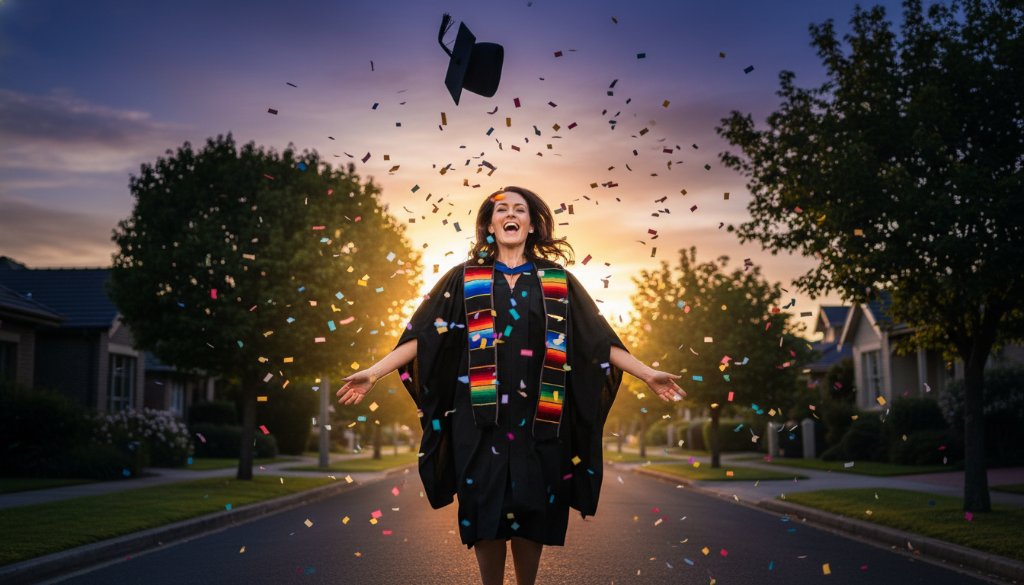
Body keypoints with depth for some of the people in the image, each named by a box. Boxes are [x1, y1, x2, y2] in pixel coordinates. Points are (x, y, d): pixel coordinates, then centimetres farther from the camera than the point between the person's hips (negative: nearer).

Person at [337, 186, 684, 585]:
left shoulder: (556, 280, 9)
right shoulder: (465, 278, 7)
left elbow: (599, 340, 6)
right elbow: (423, 336, 2)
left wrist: (648, 374, -2)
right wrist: (373, 372, -8)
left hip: (538, 418, 1)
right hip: (481, 418, 0)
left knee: (532, 509, 4)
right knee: (485, 508, 1)